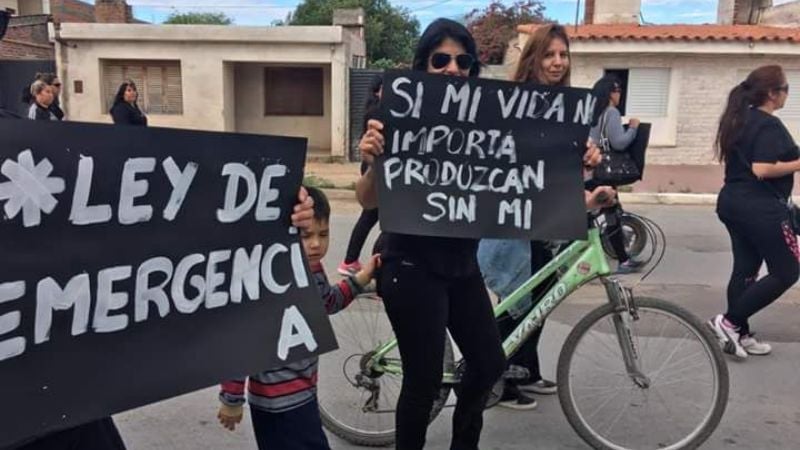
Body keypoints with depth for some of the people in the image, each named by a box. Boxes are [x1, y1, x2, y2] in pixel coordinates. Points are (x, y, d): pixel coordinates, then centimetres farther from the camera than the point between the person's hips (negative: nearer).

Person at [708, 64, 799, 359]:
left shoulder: (739, 120, 12)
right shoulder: (769, 125, -15)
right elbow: (762, 170, -25)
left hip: (733, 201, 9)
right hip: (760, 207, -9)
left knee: (745, 268, 12)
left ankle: (740, 334, 17)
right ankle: (729, 321, -3)